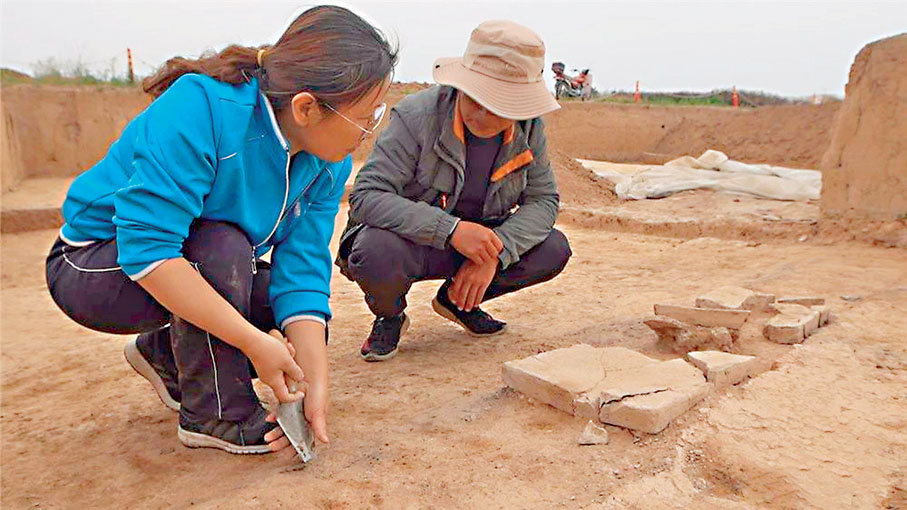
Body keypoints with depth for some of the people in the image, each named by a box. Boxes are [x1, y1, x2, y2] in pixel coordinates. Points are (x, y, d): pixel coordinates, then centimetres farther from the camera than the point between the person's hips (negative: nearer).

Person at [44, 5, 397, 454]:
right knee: (222, 247, -32)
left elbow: (302, 270, -18)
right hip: (94, 264, -6)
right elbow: (146, 247, -39)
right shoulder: (201, 107, -34)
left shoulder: (328, 165, -13)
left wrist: (316, 385, -27)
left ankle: (163, 354, 15)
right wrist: (255, 342, -39)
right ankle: (216, 417, -13)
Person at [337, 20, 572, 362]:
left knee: (554, 250, -14)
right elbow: (365, 196, -29)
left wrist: (495, 252, -24)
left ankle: (458, 300, 11)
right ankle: (389, 316, 1)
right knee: (377, 252, -38)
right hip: (406, 240, -4)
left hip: (474, 240, 5)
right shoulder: (415, 116, -24)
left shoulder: (529, 126, -8)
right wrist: (451, 229, -39)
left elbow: (543, 199, -5)